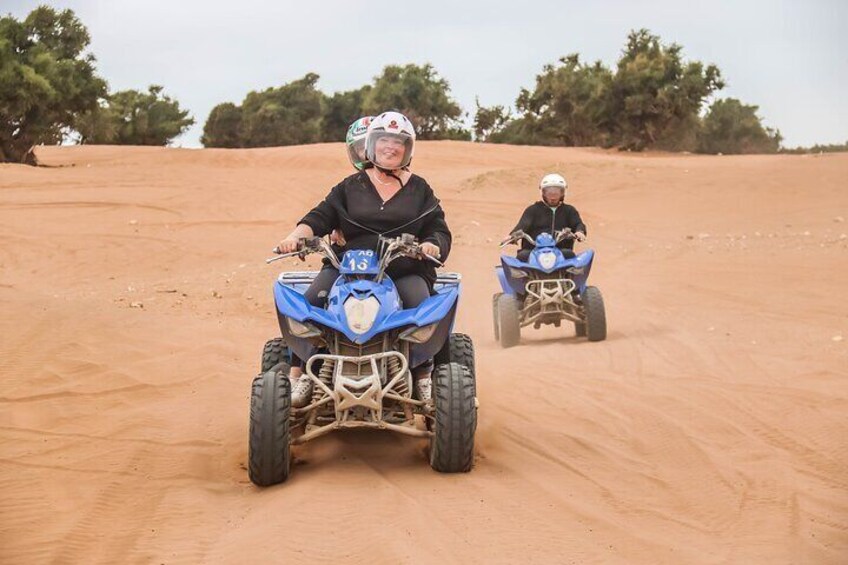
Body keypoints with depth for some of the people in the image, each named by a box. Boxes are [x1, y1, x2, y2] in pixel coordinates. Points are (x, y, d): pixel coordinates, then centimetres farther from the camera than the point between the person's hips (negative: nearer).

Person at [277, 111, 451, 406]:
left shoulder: (419, 189, 17)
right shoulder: (351, 186, 16)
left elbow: (439, 229, 13)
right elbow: (320, 217, 8)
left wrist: (432, 244, -12)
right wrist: (296, 236, -13)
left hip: (405, 272, 0)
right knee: (310, 303, -25)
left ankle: (423, 376, -16)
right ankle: (299, 374, -22)